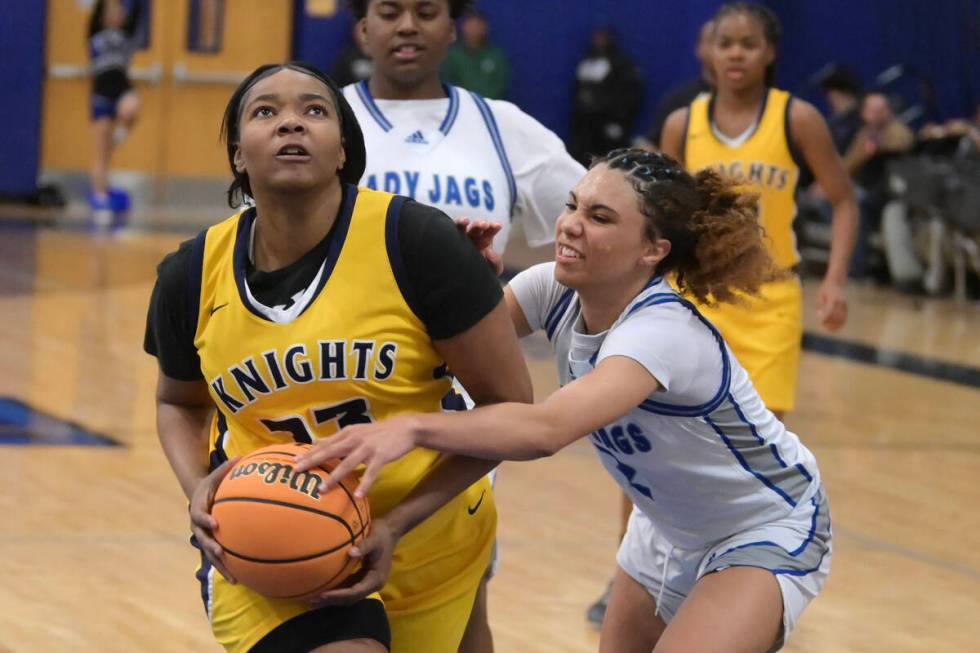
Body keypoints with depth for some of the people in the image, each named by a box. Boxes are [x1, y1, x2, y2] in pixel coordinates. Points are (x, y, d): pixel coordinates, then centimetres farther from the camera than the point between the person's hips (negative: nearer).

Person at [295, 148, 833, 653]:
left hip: (766, 532, -8)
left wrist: (413, 427, -65)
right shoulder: (556, 291, -14)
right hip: (672, 529, 8)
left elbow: (546, 429, -53)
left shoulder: (663, 330, -37)